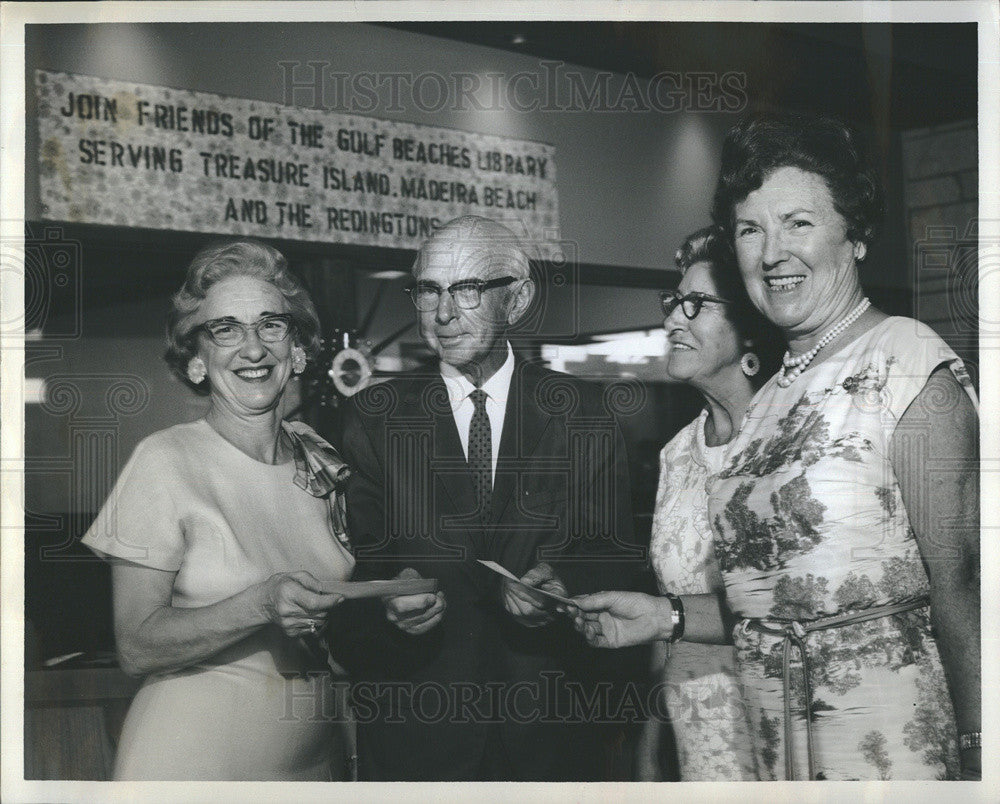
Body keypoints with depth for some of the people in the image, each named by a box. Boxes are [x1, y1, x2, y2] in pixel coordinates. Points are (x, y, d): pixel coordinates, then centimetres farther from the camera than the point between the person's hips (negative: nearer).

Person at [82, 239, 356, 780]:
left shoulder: (322, 463, 1)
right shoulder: (165, 461, -13)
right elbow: (136, 648, -15)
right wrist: (262, 604, -27)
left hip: (312, 758, 5)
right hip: (192, 757, -5)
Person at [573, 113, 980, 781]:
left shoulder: (907, 362, -12)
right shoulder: (776, 396, 11)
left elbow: (960, 582, -17)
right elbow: (781, 591, 12)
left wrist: (978, 761, -20)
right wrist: (666, 618, 6)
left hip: (890, 744, -6)